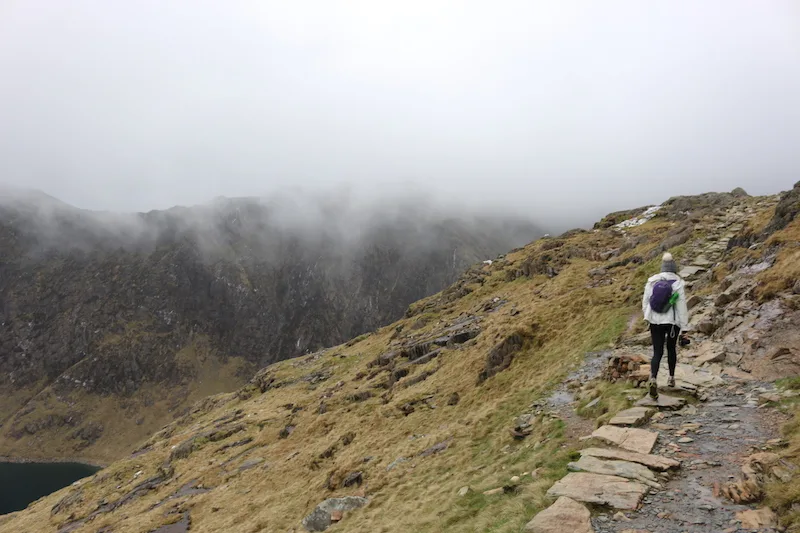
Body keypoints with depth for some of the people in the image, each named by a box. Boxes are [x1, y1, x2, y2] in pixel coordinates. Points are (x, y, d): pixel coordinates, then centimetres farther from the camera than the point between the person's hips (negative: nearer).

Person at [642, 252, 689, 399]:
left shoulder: (652, 281, -4)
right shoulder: (678, 284, -11)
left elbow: (645, 303, 3)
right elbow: (682, 308, -11)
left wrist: (649, 317, 21)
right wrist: (684, 330, -5)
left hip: (655, 322, 1)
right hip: (673, 322, -1)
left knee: (657, 352, 5)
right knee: (671, 348, 22)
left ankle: (653, 379, -19)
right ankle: (671, 378, 34)